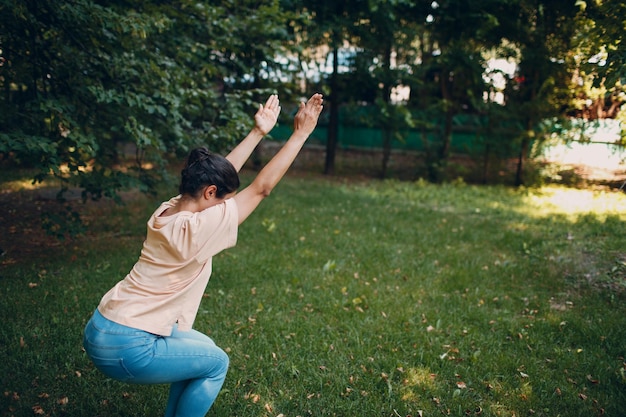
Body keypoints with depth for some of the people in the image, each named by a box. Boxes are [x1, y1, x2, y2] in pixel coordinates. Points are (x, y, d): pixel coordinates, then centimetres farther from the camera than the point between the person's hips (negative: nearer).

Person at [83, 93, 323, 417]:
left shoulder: (169, 210, -1)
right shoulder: (197, 228, -24)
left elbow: (218, 172, 10)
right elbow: (262, 188, -19)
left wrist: (258, 132, 13)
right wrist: (301, 133, -14)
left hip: (105, 329, 9)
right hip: (124, 347, -9)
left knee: (202, 350, 22)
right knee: (216, 363, 8)